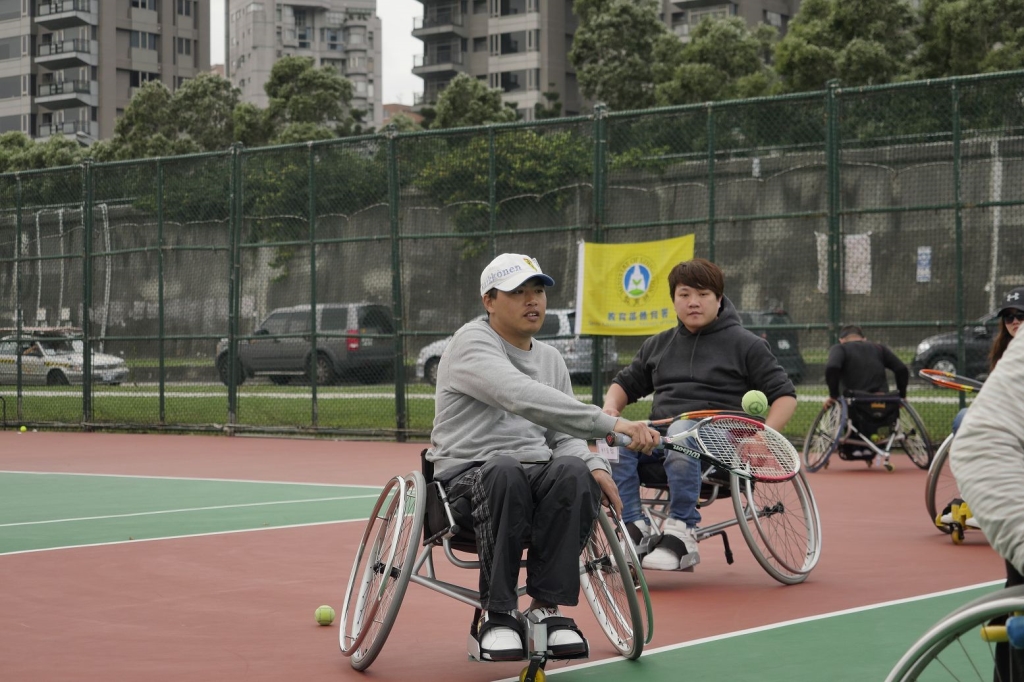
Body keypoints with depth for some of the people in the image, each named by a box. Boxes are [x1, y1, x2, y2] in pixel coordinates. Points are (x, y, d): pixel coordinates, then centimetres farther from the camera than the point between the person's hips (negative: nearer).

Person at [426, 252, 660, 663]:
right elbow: (526, 399, -26)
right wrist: (610, 424, -35)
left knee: (574, 473, -30)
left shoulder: (551, 359, 17)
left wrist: (595, 465, -7)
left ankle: (546, 606, -21)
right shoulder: (472, 344, -8)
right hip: (467, 479, -5)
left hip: (536, 476, 5)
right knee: (505, 471, -40)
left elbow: (561, 436, 18)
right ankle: (495, 615, -25)